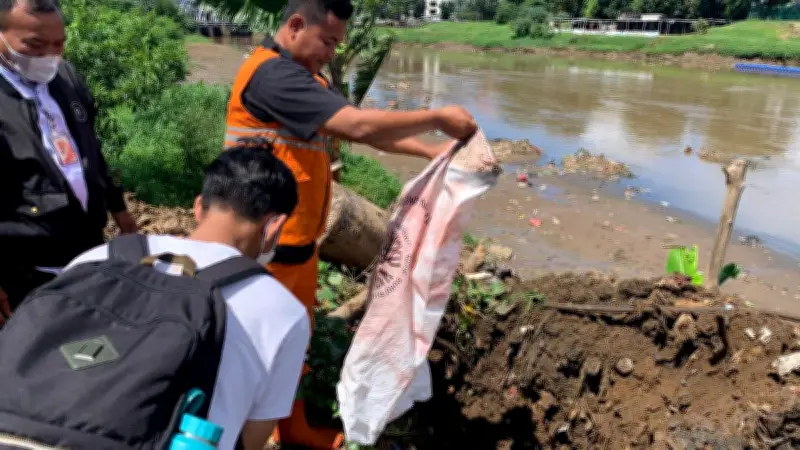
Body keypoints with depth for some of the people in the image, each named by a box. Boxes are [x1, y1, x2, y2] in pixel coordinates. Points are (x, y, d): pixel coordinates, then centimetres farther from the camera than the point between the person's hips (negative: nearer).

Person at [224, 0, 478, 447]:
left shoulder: (308, 77, 12)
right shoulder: (272, 74, -21)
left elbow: (363, 130, 8)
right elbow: (359, 125, -30)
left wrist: (431, 151, -2)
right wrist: (439, 117, -18)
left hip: (298, 240, 9)